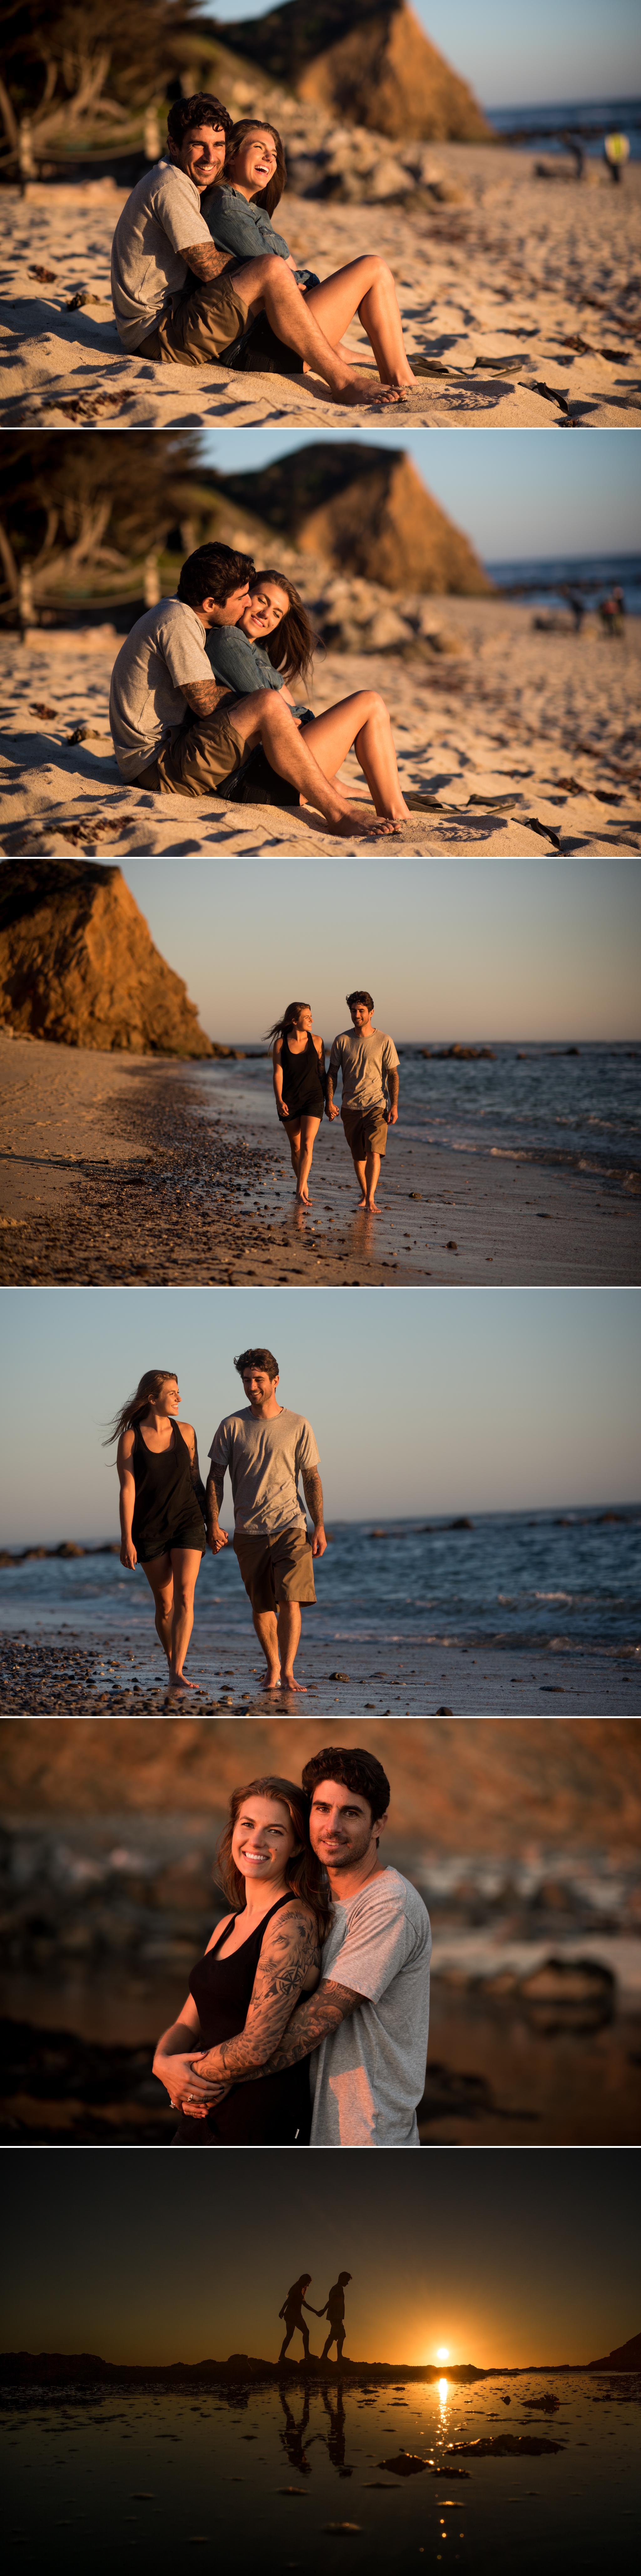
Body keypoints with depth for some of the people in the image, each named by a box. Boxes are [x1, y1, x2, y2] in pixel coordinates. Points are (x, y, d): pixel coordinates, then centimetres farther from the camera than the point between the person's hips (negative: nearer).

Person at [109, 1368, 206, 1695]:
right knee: (165, 1604, 8)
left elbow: (195, 1480, 12)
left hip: (187, 1524, 1)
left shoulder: (185, 1432, 4)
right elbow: (127, 1490, -7)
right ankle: (173, 1664, 28)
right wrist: (127, 1540, -11)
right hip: (150, 1530, -1)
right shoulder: (131, 1438, -5)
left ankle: (178, 1673, -21)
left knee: (185, 1597, -15)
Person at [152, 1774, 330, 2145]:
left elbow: (257, 2047, -20)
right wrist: (164, 2062, -11)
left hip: (262, 2124, -9)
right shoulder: (229, 1927, 13)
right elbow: (188, 2025, 12)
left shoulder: (294, 1923, -15)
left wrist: (189, 2075, -4)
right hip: (200, 2120, 9)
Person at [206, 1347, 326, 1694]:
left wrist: (319, 1528, 0)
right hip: (248, 1531, 1)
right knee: (261, 1607, 6)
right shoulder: (232, 1427, 3)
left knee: (290, 1600, -14)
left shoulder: (298, 1426, 3)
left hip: (290, 1526, -1)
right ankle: (272, 1668, 23)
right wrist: (213, 1525, -3)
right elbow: (215, 1479, 7)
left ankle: (287, 1673, -11)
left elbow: (312, 1479, 6)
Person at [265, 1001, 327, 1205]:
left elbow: (322, 1072, 7)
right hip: (289, 1102, 1)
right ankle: (304, 1188, 24)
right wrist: (280, 1101, -18)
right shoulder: (280, 1044, -2)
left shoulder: (316, 1041, 1)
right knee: (296, 1148, 9)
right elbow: (278, 1073, -6)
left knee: (307, 1144, -15)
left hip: (313, 1099, -1)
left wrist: (328, 1101, 8)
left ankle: (300, 1193, -21)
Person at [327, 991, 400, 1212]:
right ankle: (364, 1194, 27)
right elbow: (332, 1073, 8)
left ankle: (371, 1200, -21)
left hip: (377, 1107, -3)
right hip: (350, 1108, 3)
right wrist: (329, 1102, -2)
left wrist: (394, 1106, -7)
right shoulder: (342, 1041, 3)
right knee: (358, 1156, 10)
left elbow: (393, 1075, 0)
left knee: (374, 1153, -17)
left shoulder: (384, 1041, -2)